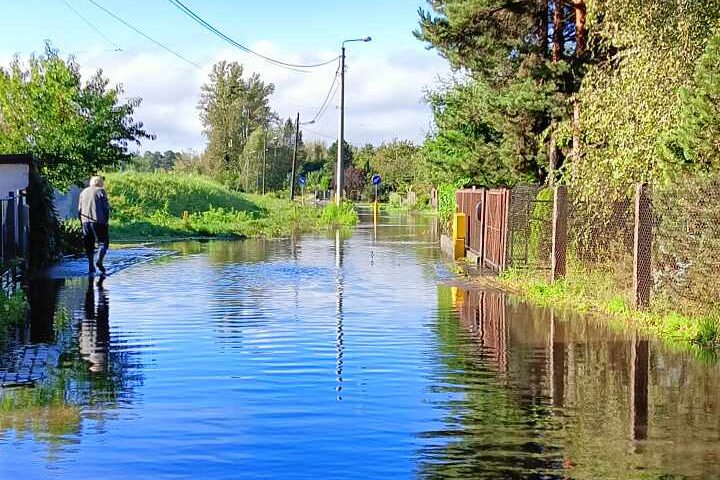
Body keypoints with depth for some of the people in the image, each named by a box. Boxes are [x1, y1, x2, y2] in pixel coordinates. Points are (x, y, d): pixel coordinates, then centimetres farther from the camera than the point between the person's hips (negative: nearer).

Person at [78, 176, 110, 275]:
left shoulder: (83, 192, 17)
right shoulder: (101, 191, 1)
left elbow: (79, 209, 16)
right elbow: (106, 207, -6)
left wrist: (82, 222, 18)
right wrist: (106, 221, 2)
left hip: (85, 221, 5)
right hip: (98, 221, -5)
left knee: (89, 245, 10)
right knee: (103, 242, 1)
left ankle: (91, 266, 8)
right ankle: (99, 261, -19)